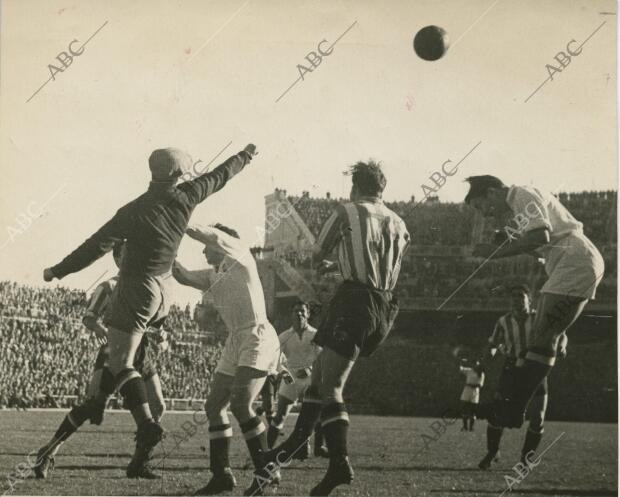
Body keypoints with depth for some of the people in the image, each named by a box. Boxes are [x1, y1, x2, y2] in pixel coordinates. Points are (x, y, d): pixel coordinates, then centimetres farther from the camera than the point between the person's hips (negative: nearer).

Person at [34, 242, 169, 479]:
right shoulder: (109, 287, -1)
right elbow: (88, 316, -10)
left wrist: (160, 336, 5)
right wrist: (99, 328, -32)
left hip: (142, 354, 6)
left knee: (157, 407, -3)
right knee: (93, 405, -16)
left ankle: (139, 464, 7)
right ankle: (48, 453, -8)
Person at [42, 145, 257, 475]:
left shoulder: (135, 211, -16)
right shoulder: (185, 198, -4)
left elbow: (96, 246, -15)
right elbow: (220, 175, 13)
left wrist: (58, 271, -6)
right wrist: (246, 155, 30)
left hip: (136, 290, -6)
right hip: (163, 290, 6)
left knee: (122, 362, -7)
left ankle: (146, 423, -19)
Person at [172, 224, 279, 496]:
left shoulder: (241, 258, 0)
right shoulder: (213, 277, 19)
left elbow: (215, 236, -12)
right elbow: (183, 276, 9)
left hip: (257, 338, -9)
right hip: (235, 342, 9)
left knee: (240, 404, -20)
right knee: (214, 406, 2)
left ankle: (266, 471, -9)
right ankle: (222, 475, 7)